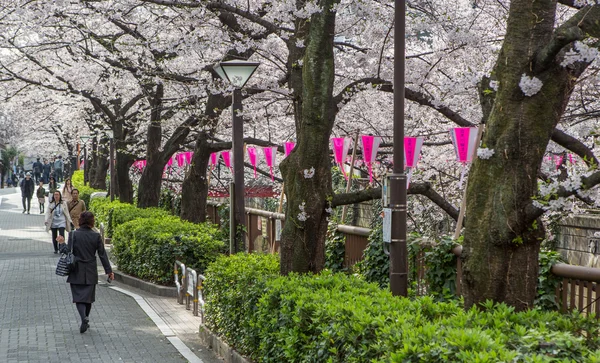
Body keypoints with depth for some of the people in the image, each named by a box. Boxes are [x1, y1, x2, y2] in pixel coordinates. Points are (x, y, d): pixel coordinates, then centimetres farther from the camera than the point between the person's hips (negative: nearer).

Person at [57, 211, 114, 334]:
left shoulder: (73, 235, -9)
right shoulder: (96, 236, -5)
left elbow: (68, 252, -10)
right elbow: (102, 254, -2)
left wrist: (62, 243, 9)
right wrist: (109, 270, 5)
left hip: (76, 273, -1)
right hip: (91, 273, 2)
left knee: (78, 296, 2)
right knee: (88, 297, 15)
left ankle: (84, 318, -21)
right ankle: (85, 322, 23)